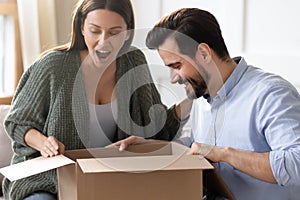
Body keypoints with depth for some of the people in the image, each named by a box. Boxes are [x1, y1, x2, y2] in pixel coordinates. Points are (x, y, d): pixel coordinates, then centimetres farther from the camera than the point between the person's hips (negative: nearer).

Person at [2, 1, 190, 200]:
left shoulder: (134, 62, -2)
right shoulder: (54, 65, -13)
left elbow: (158, 129, 3)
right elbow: (17, 122, -1)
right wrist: (43, 143, -22)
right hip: (48, 179, -3)